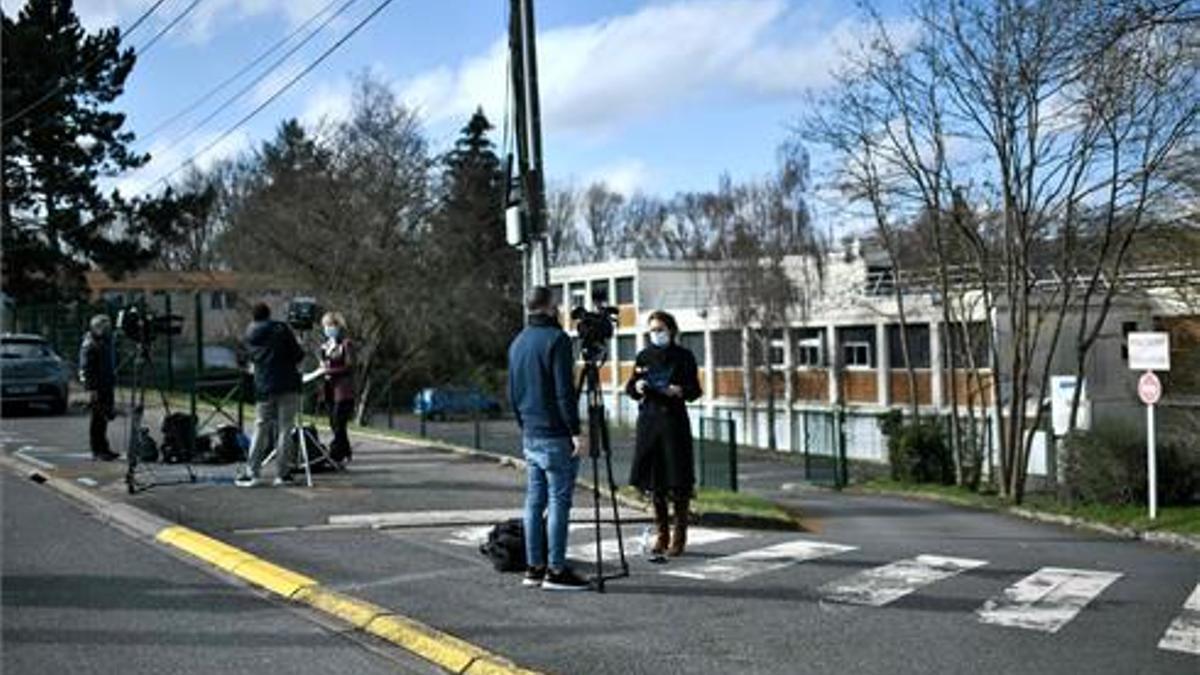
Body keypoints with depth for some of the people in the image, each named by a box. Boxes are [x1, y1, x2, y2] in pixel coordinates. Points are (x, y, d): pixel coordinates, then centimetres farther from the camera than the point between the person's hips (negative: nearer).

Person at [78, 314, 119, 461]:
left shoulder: (106, 341, 17)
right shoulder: (89, 345, -11)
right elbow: (85, 369, -16)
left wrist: (113, 384, 24)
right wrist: (90, 389, -21)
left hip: (107, 386, 9)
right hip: (97, 387, -9)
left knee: (105, 417, 11)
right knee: (98, 418, -7)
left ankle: (103, 449, 17)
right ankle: (97, 451, -3)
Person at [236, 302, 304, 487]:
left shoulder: (250, 335, 9)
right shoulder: (281, 329, -4)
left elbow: (252, 359, 17)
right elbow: (298, 354, -6)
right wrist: (294, 364, 14)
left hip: (263, 388, 4)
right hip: (287, 385, -4)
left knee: (260, 429, 9)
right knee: (285, 429, 0)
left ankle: (251, 473, 4)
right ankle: (282, 473, 0)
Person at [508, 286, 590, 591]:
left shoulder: (517, 343, 14)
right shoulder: (556, 339, -11)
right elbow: (564, 391, -17)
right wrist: (575, 431, -14)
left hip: (530, 436, 8)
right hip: (556, 436, -8)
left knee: (535, 501, 11)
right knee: (559, 502, -5)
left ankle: (534, 567, 14)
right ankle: (556, 571, -4)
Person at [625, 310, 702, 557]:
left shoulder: (683, 356, 2)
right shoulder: (644, 356, 11)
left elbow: (695, 390, 2)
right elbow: (630, 388, 12)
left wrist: (680, 391, -18)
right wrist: (637, 387, -10)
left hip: (674, 420, -3)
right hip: (649, 420, 3)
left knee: (677, 481, -3)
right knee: (653, 481, 5)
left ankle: (679, 536, 7)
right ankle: (662, 534, 16)